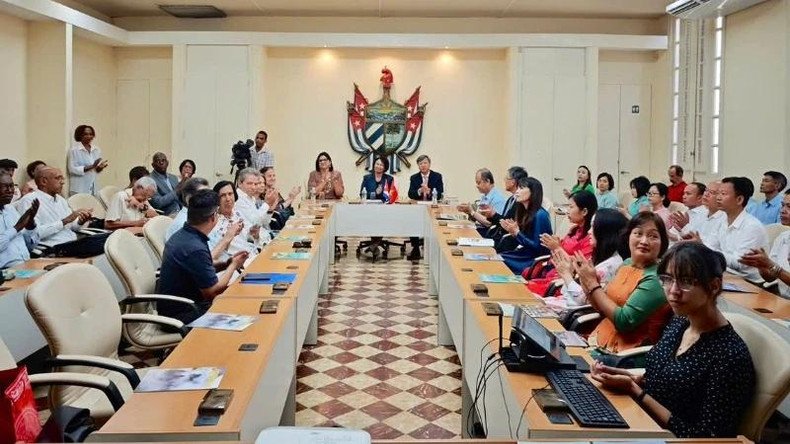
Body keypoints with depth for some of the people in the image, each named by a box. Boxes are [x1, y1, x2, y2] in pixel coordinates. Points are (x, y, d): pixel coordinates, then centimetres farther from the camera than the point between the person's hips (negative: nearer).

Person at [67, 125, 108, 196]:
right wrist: (92, 166, -20)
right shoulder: (74, 150, -5)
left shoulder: (97, 149, 9)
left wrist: (101, 167, -8)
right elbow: (72, 169, -12)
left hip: (94, 188, 5)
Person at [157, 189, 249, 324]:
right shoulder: (195, 249, -27)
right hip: (182, 316, -9)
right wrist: (233, 266, -7)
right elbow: (212, 291, -21)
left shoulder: (182, 235, 2)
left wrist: (225, 264, 3)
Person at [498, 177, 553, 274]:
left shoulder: (540, 215, -18)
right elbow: (522, 241, 11)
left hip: (535, 260, -8)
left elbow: (537, 247, -18)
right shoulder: (524, 212, 7)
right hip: (525, 254, 8)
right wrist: (512, 232, -6)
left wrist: (517, 233, -19)